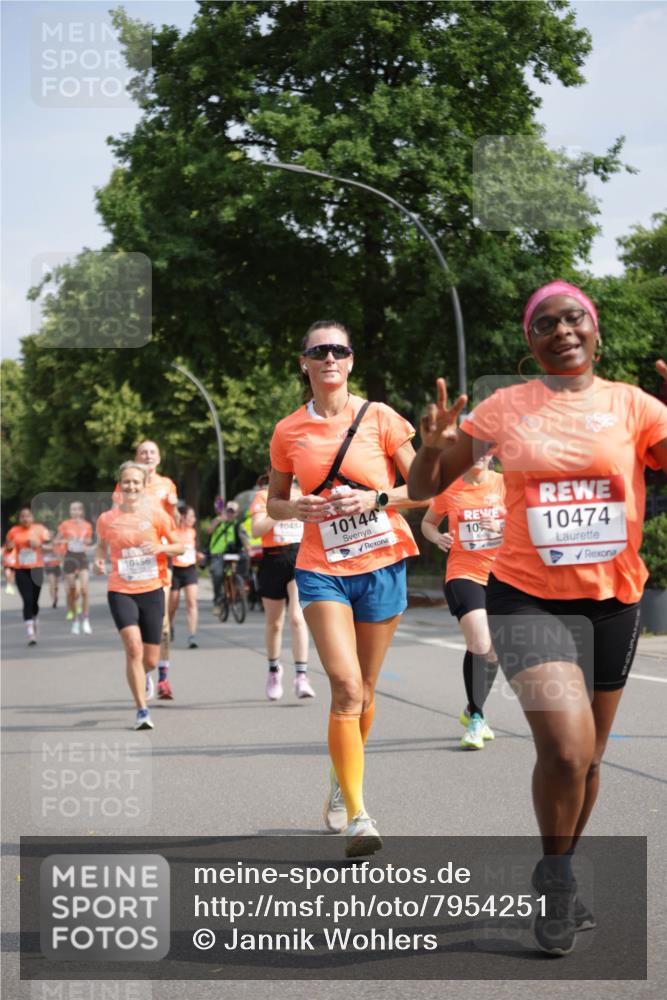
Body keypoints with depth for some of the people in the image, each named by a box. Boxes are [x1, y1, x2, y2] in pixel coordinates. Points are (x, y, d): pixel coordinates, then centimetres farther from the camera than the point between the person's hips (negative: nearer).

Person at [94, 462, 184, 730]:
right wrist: (98, 561, -1)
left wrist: (161, 547, -14)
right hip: (121, 592, -1)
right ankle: (142, 710, -11)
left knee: (151, 660, 7)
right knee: (134, 647, -21)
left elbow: (179, 546, 7)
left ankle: (139, 677, 45)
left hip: (152, 590, 1)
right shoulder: (107, 519, 0)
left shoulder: (156, 514, -2)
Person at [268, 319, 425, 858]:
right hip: (322, 569, 0)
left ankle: (343, 781, 37)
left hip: (381, 564, 1)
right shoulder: (289, 432, 3)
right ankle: (357, 816, -14)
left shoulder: (379, 418, -1)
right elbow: (273, 502, 15)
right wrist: (297, 508, -7)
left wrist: (375, 498, -14)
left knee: (364, 690, 11)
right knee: (346, 687, -15)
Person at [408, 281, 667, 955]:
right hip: (527, 596, -2)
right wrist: (433, 444, -16)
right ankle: (557, 877, 4)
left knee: (586, 757, 13)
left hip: (612, 599, 2)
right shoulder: (504, 409, 0)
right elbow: (424, 488, 5)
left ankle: (558, 879, 36)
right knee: (566, 747, -20)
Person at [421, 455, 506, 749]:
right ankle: (476, 718, -7)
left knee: (492, 650, 13)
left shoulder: (503, 484, -1)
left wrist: (502, 527, -17)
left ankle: (472, 712, 36)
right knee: (480, 644, -21)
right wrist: (437, 537, -9)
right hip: (463, 573, -3)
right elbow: (428, 522, 13)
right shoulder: (448, 488, -1)